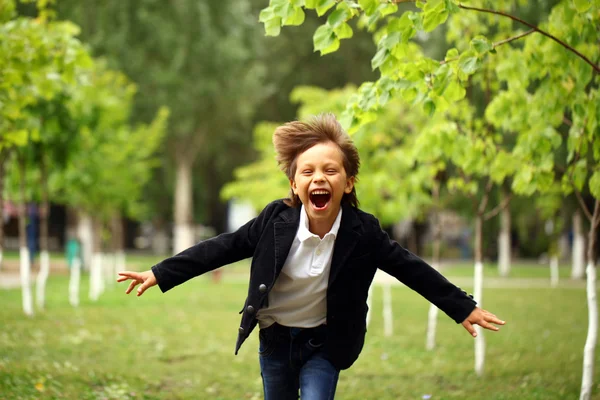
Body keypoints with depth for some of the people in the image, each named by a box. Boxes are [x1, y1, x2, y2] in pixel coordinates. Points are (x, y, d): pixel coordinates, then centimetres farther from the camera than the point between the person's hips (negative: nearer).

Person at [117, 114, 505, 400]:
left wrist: (463, 307, -3)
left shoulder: (363, 231, -18)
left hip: (324, 343, -2)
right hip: (275, 337, 2)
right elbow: (224, 248, -10)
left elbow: (410, 268, -8)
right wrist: (160, 274, -11)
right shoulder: (277, 219, -18)